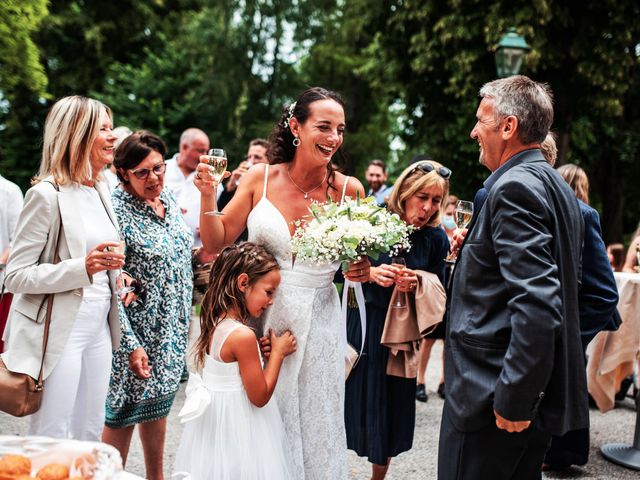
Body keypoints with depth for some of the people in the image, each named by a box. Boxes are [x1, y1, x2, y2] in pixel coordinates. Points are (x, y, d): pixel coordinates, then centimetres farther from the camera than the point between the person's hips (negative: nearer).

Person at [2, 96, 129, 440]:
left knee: (90, 434, 14)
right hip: (57, 331, -7)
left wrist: (114, 276, 5)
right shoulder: (47, 194, -13)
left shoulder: (100, 189, 11)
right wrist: (83, 267, -26)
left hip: (98, 326, 7)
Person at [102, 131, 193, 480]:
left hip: (172, 329, 7)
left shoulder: (168, 200, 4)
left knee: (158, 405, 19)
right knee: (123, 412, 4)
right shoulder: (117, 210, -18)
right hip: (137, 332, -7)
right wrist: (130, 344, -21)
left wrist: (185, 319, 10)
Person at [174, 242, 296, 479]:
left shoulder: (214, 324, 0)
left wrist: (257, 351, 2)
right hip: (238, 430, -8)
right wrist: (277, 352, -10)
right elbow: (260, 397, -18)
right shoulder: (243, 335, -25)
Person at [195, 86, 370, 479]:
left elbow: (362, 253, 9)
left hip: (317, 325, 0)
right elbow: (216, 244, 1)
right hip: (261, 319, 0)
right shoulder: (261, 178, -4)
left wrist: (363, 270, -12)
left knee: (313, 426, 13)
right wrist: (207, 196, -13)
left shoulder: (348, 189, -4)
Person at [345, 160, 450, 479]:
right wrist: (369, 273, -25)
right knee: (356, 401, 6)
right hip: (361, 327, -1)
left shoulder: (436, 238, -5)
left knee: (391, 410, 11)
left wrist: (417, 284, -19)